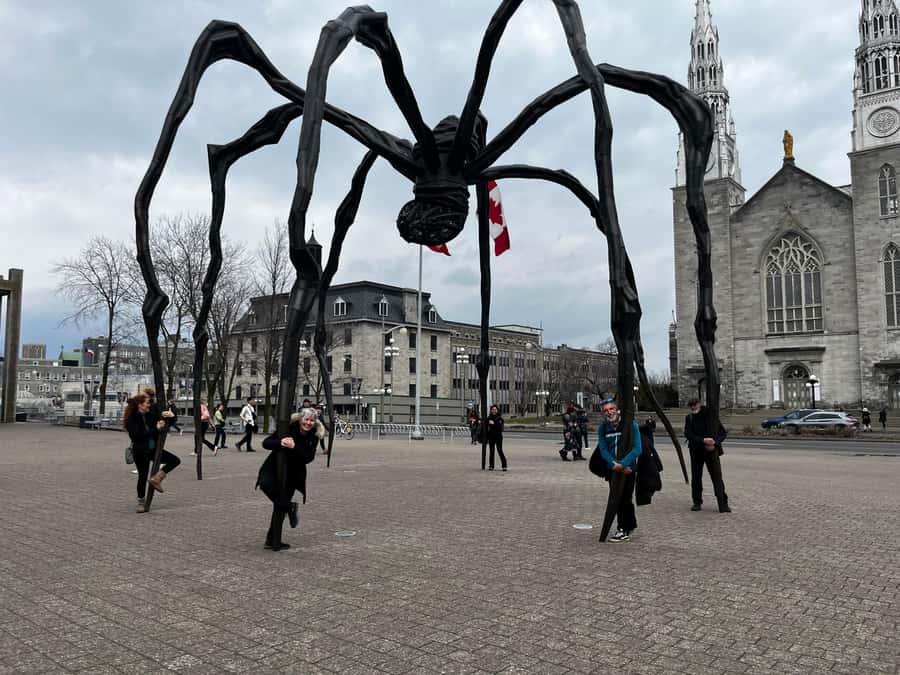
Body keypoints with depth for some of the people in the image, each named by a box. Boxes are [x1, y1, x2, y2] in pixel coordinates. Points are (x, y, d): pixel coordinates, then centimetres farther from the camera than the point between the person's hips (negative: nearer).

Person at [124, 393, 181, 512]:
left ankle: (156, 478, 1)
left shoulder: (151, 415, 3)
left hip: (153, 449, 6)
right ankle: (141, 502, 22)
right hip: (140, 451, -6)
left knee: (175, 460, -4)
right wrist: (155, 429, -27)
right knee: (143, 476, 4)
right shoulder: (132, 419, -14)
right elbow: (137, 435, -24)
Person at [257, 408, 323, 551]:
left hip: (291, 475, 2)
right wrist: (280, 442, -38)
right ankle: (290, 507, -14)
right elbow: (265, 443, -18)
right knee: (265, 484, -33)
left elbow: (309, 458, -18)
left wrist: (294, 447, -33)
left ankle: (273, 541, 15)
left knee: (280, 506, 3)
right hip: (273, 469, -2)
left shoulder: (313, 437, -9)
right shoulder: (288, 428, -16)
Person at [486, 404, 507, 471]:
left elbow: (500, 427, -13)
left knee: (500, 450, -7)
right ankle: (491, 466, 12)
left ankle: (504, 466, -2)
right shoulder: (489, 418, 8)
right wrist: (487, 438, 9)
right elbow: (487, 428, 12)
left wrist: (494, 423, -22)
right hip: (491, 436, 4)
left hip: (498, 436, -4)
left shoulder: (500, 418, -3)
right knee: (491, 451, 7)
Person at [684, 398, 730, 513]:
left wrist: (714, 443, -15)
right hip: (696, 452, 2)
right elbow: (688, 434, -9)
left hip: (712, 451, -2)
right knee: (696, 478, 6)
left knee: (717, 477, -6)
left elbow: (723, 433, 1)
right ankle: (697, 502, 18)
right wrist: (703, 440, -22)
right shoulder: (689, 418, 3)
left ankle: (723, 504, -1)